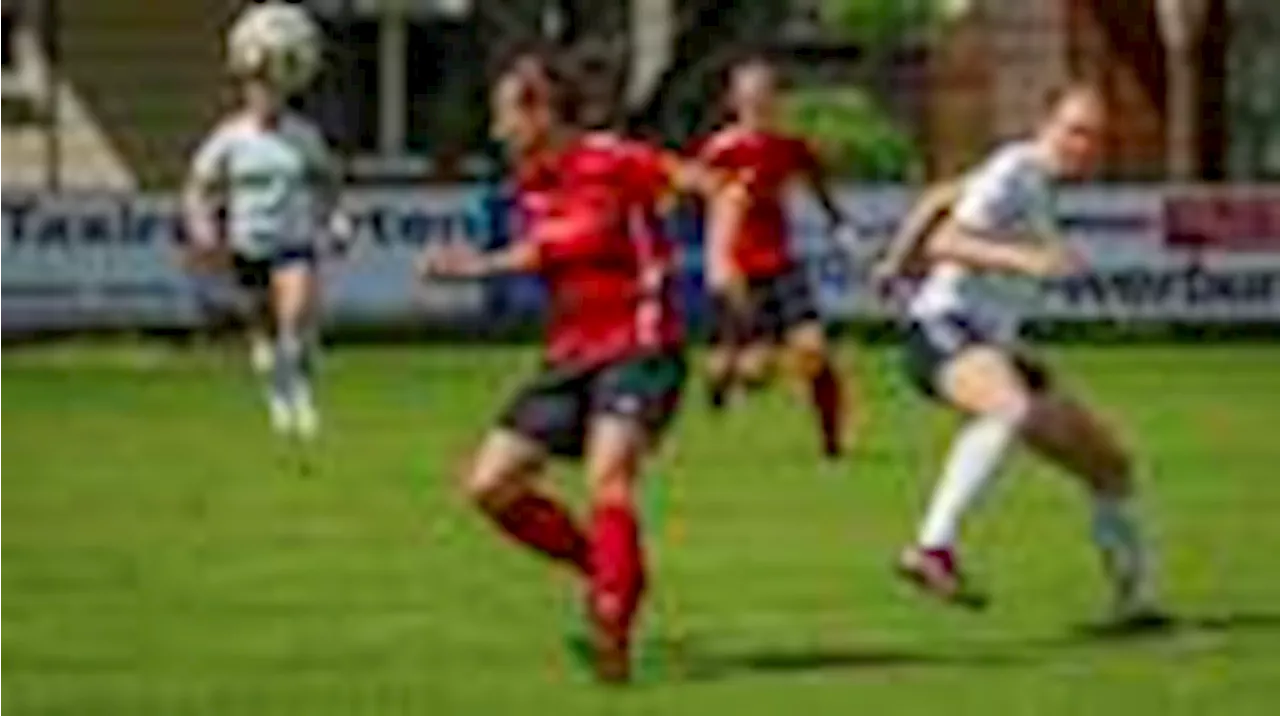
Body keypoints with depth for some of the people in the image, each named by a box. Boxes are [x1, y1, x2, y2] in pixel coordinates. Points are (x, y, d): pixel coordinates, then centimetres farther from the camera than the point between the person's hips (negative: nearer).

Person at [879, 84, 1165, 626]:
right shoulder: (1014, 174, -11)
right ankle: (933, 549, -48)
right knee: (1013, 409, -43)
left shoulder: (1037, 179, 17)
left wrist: (901, 263, 38)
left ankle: (1135, 599, 20)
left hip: (990, 348, 10)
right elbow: (944, 242, -25)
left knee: (1110, 465, 8)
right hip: (944, 332, -10)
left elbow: (943, 197, 30)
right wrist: (1022, 258, -37)